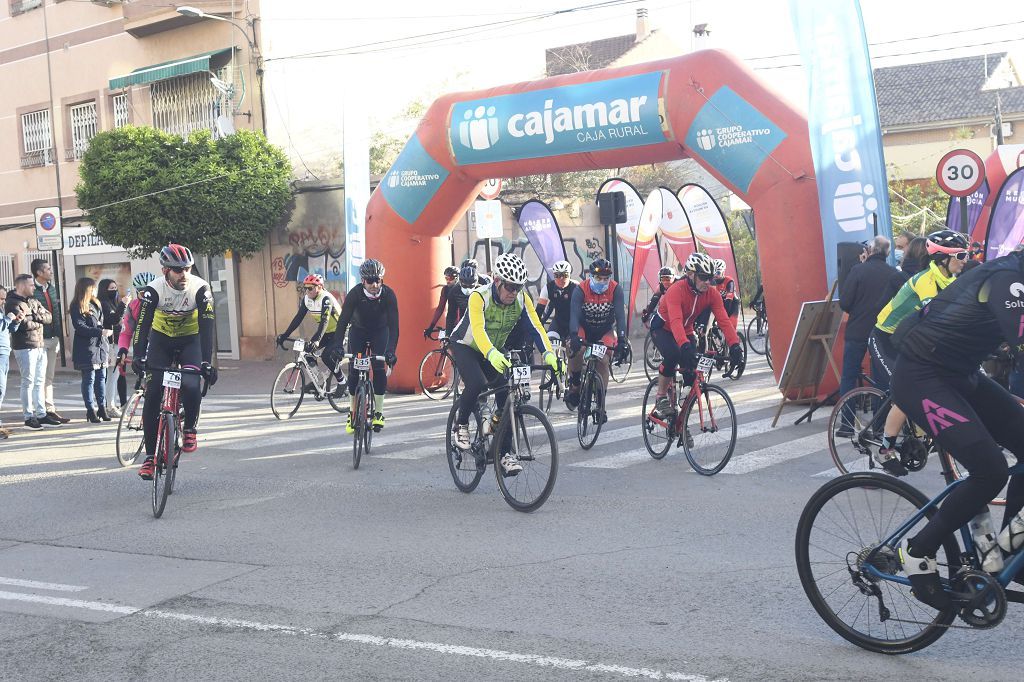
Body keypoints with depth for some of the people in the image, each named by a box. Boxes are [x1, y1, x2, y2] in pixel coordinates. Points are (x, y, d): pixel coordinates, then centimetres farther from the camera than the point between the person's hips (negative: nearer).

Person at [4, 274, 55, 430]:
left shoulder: (33, 301, 17)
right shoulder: (13, 303, -9)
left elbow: (48, 317, 8)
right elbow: (24, 324, -21)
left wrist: (34, 316, -9)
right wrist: (39, 321, -5)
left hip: (40, 346, 8)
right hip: (25, 348, -8)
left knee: (40, 382, 11)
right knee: (28, 383, -5)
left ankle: (41, 414, 17)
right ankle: (29, 417, 1)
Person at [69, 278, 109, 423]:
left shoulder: (96, 304, 17)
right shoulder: (77, 307, -7)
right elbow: (80, 327, -16)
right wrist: (100, 332, -23)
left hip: (100, 346, 7)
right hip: (87, 349, -7)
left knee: (101, 378, 8)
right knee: (89, 379, -3)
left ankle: (102, 408, 14)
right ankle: (91, 410, 2)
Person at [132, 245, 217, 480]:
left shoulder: (201, 288, -24)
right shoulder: (154, 290, -24)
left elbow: (206, 327, -27)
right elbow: (142, 324, -28)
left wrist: (206, 362, -36)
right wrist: (138, 356, -42)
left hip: (190, 339, -1)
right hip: (161, 339, 1)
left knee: (191, 387, -26)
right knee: (152, 396, -8)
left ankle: (189, 429, 3)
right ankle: (150, 455, 2)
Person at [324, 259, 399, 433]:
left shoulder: (388, 294, -28)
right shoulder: (355, 293, -28)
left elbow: (393, 325, -32)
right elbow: (343, 321, -31)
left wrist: (391, 350, -44)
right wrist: (337, 346, -44)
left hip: (380, 331, 0)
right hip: (358, 330, 1)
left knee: (379, 367, -16)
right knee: (354, 370, -8)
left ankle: (378, 413, -5)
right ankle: (353, 413, 7)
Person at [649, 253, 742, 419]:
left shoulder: (712, 293, -18)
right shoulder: (676, 291, -33)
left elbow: (724, 320, -26)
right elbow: (675, 321, -47)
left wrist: (735, 345, -40)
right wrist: (685, 346, -62)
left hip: (686, 331, 5)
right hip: (662, 328, -5)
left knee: (691, 373, -11)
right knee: (672, 354, -35)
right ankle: (661, 398, -14)